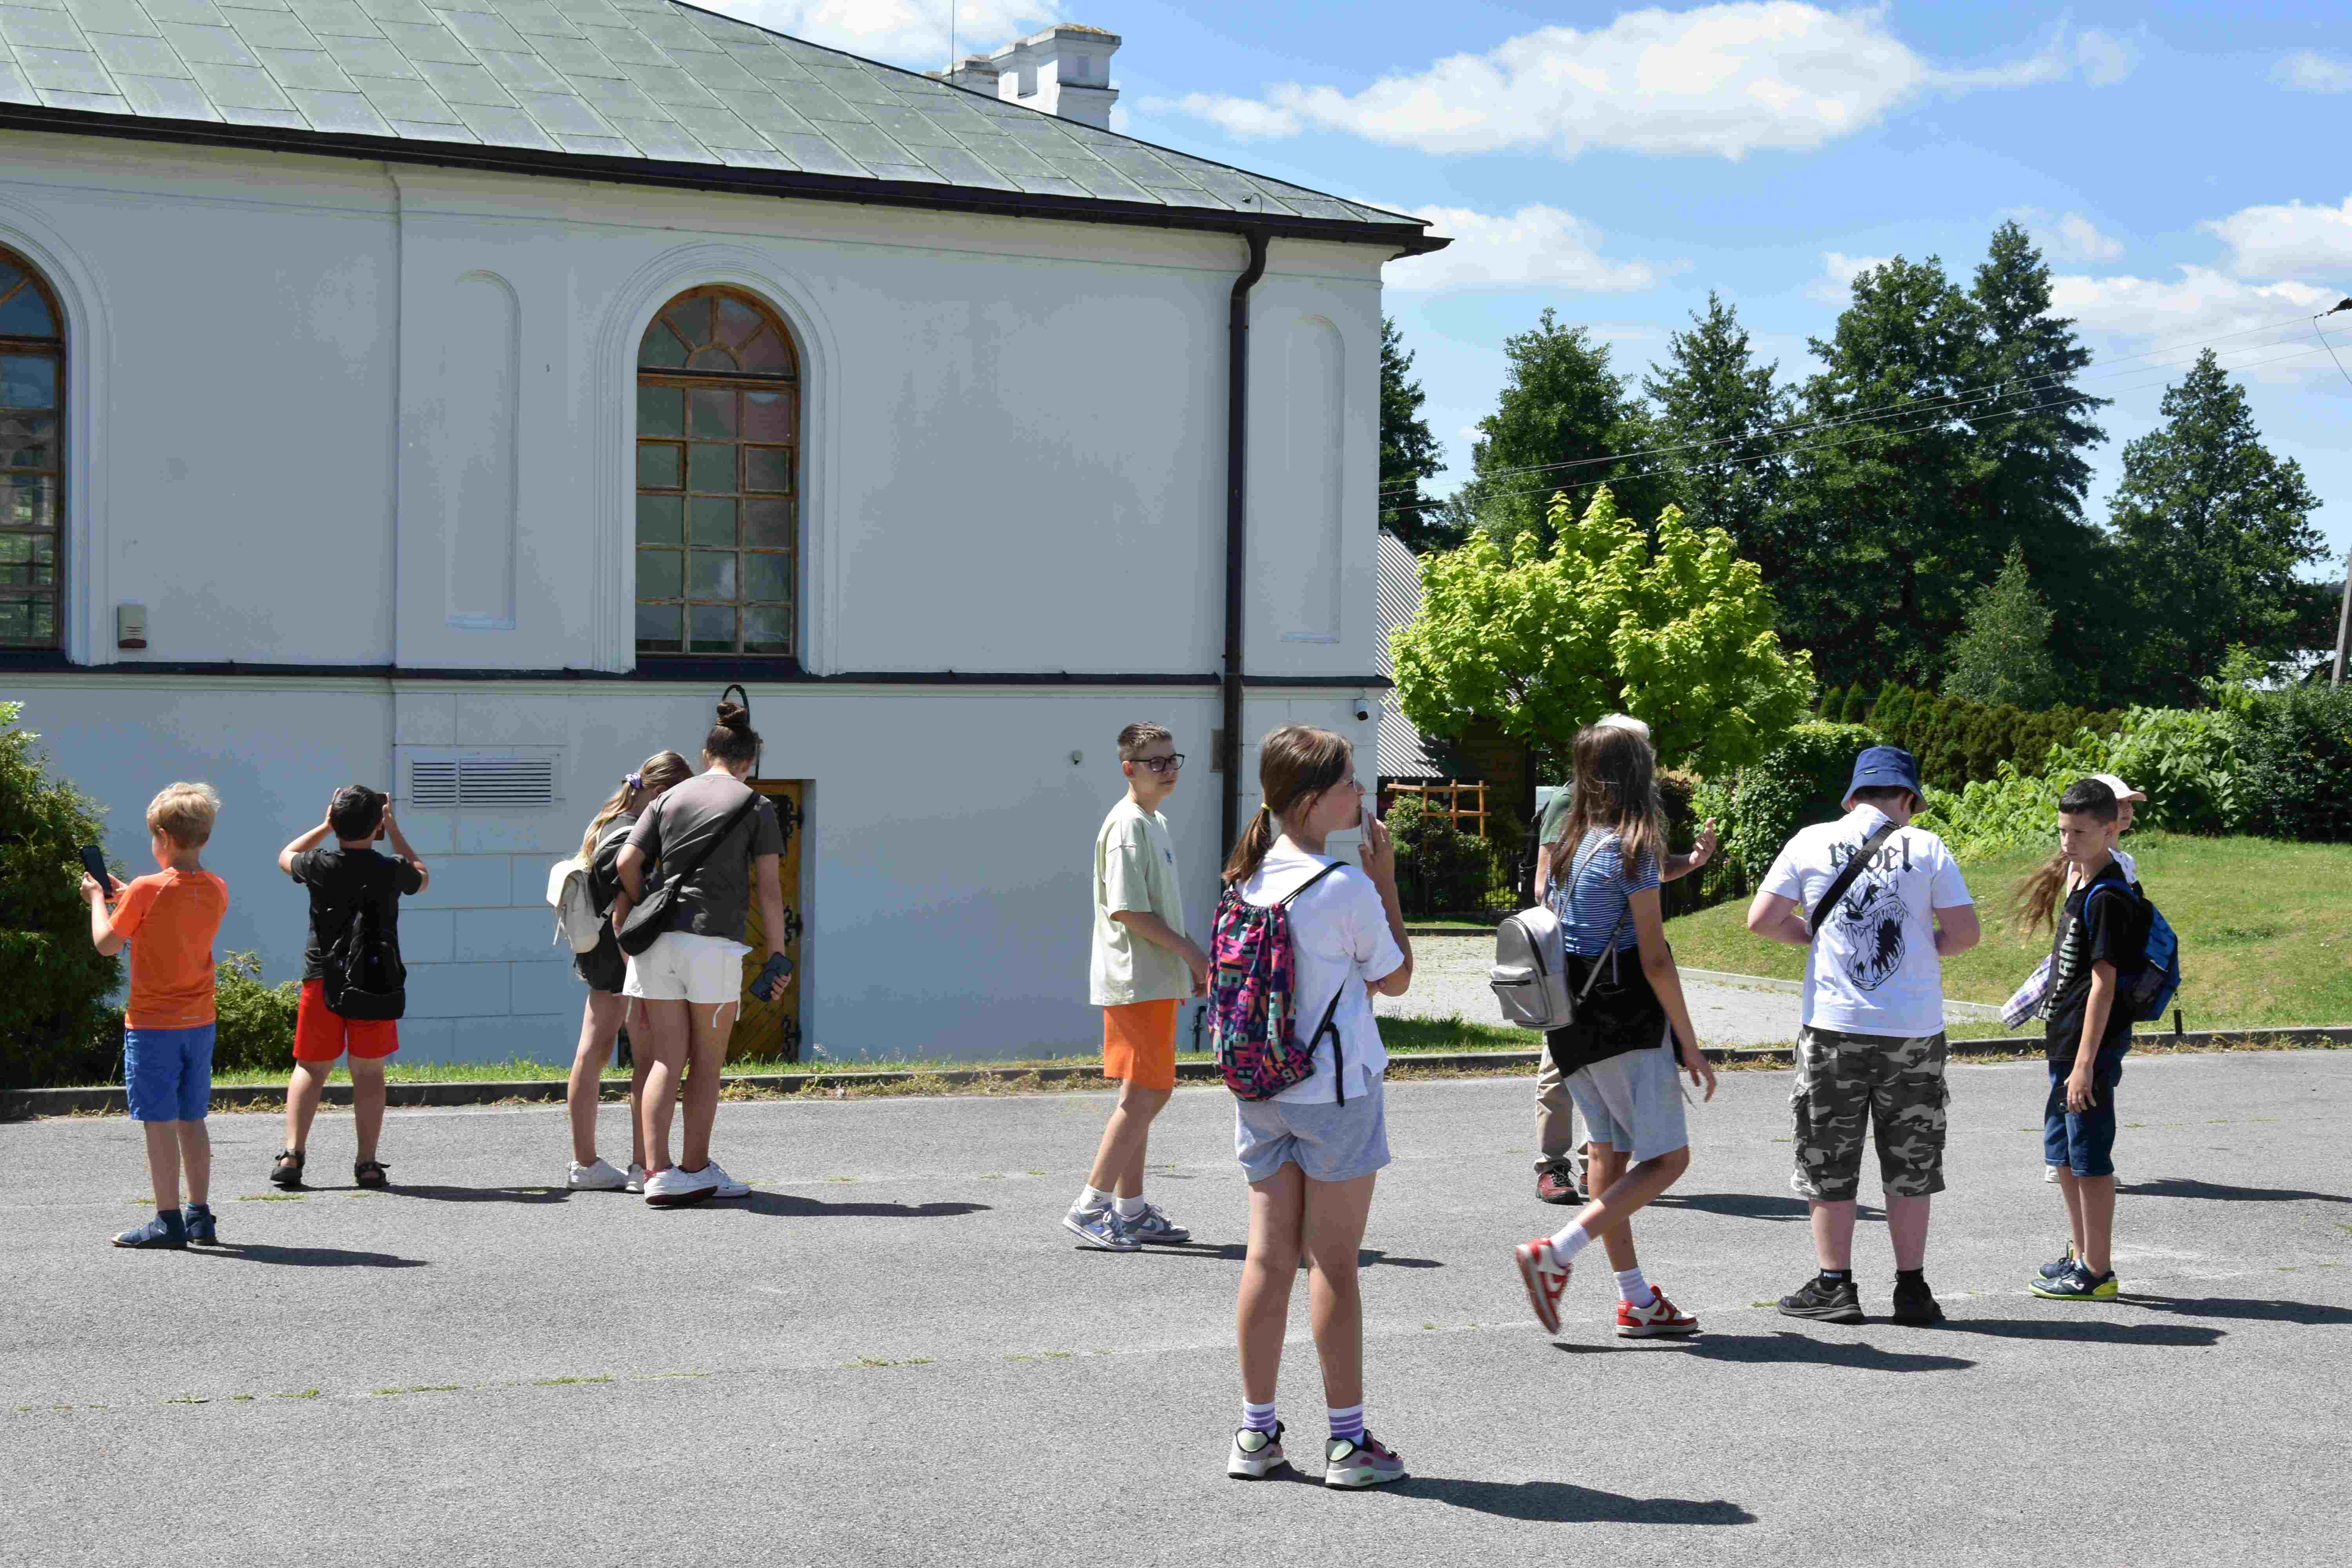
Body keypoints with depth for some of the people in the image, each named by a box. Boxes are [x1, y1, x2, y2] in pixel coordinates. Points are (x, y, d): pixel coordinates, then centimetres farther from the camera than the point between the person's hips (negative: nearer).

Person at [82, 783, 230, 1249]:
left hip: (152, 1024, -6)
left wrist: (98, 899, 7)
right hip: (199, 1022, 6)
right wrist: (126, 898, 18)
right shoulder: (217, 891, 2)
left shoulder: (147, 890, -15)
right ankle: (200, 1216, 17)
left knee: (159, 1123, -2)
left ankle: (168, 1220, -2)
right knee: (192, 1120, 13)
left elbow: (107, 944, -8)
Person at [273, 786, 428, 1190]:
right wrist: (395, 833, 19)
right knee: (369, 1072, 6)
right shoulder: (392, 871, -7)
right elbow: (423, 877, 18)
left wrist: (326, 827, 19)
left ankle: (292, 1154, -2)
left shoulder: (320, 867, -7)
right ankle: (367, 1164, 4)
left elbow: (285, 857, 17)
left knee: (311, 1067, 9)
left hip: (323, 979, 0)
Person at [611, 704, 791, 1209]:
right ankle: (697, 1169, 13)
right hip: (713, 940, -3)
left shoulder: (670, 798, 13)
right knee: (707, 1064, 8)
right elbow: (769, 886, -2)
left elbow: (627, 863, 3)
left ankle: (658, 1172, -6)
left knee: (666, 1061, 3)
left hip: (658, 940, 3)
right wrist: (777, 955, 1)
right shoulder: (757, 806, 4)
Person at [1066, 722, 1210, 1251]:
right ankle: (1090, 1207, -8)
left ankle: (1131, 1211, 17)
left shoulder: (1156, 823, 18)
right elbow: (1126, 909, -20)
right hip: (1137, 981, -10)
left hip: (1158, 981, 10)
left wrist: (1190, 962, 19)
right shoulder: (1127, 825, -14)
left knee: (1144, 1095, 12)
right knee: (1144, 1095, -11)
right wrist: (1190, 952, -14)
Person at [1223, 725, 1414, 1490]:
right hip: (1336, 1090, -6)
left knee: (1269, 1256, 10)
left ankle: (1256, 1432, 15)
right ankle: (1349, 1440, 9)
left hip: (1260, 1089, 6)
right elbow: (1396, 977, -3)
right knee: (1334, 1263, 1)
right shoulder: (1345, 887, -16)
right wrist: (1385, 876, -3)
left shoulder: (1250, 876, 3)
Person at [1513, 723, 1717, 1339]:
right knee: (1668, 1158, -1)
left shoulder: (1573, 844, 10)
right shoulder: (1631, 848, -13)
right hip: (1626, 1023, -8)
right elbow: (1655, 960, -15)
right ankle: (1554, 1254, -13)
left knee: (1609, 1151, 12)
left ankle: (1636, 1300, 16)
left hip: (1570, 1020, 8)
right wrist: (1691, 1047, -11)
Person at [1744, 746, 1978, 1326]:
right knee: (1910, 1165, 10)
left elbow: (1762, 919, 0)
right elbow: (1965, 932, -3)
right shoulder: (1926, 846, 0)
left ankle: (1834, 1286, 12)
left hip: (1834, 1024, 0)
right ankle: (1912, 1289, 13)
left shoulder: (1811, 842, 1)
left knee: (1830, 1163, 9)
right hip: (1914, 1028, 0)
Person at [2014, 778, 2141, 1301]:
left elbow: (2103, 984, -20)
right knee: (2064, 1154, 18)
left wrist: (2085, 1064, -22)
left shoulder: (2108, 898, -17)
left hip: (2090, 1048, -10)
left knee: (2091, 1160, -3)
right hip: (2065, 1043, 10)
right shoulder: (2079, 884, 12)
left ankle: (2098, 1273, 4)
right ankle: (2080, 1256, 30)